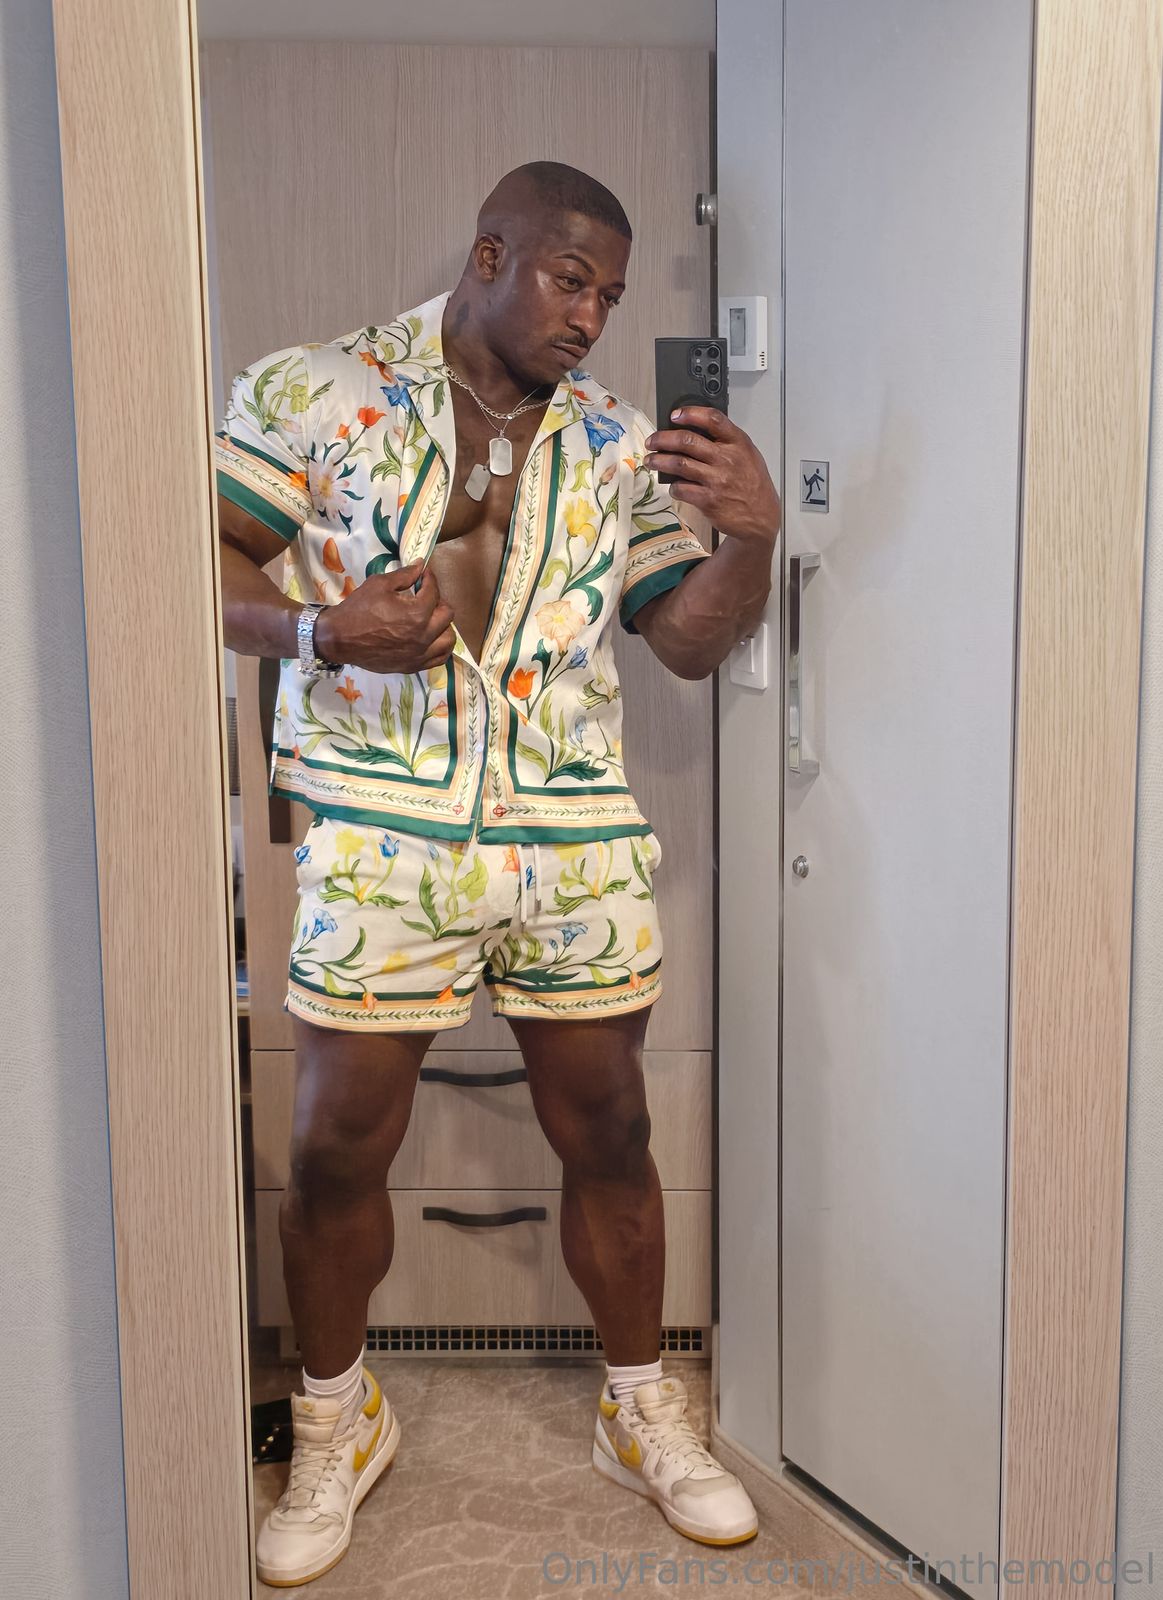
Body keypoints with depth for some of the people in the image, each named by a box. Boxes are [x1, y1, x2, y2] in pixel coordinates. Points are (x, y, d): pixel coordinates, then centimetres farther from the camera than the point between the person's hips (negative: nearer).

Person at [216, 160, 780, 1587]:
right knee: (337, 1147, 5)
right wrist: (320, 631, -18)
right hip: (379, 834, -2)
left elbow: (691, 638, 10)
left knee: (607, 1133, 11)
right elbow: (201, 558, 0)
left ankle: (642, 1412, 35)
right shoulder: (317, 392, 4)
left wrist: (751, 535, -9)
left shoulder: (617, 445, 12)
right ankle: (336, 1418, 33)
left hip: (578, 842, 3)